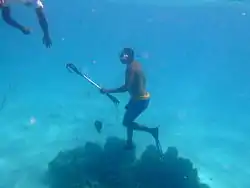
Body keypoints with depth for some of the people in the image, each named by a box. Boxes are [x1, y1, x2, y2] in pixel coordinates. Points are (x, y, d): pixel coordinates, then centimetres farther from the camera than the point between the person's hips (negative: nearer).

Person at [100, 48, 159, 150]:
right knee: (128, 120, 21)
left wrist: (107, 91, -26)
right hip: (143, 97, 10)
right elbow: (143, 80, 16)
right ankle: (129, 143, 34)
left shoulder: (130, 68, -22)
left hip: (139, 99, -10)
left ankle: (151, 130, 2)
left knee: (126, 122, 3)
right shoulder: (136, 64, 6)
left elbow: (126, 87, -29)